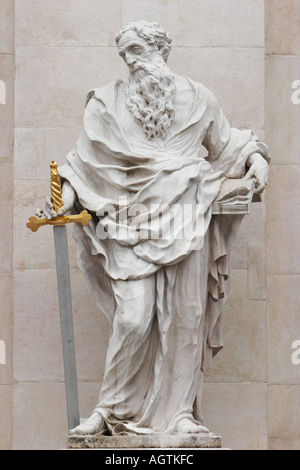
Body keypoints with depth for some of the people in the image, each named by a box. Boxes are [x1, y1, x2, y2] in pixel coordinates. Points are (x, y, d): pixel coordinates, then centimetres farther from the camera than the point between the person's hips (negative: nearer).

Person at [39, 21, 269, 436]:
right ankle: (113, 409, 2)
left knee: (185, 316, 0)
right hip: (130, 220, -1)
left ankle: (178, 412, 9)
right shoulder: (107, 103, 8)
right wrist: (67, 195, -6)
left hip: (186, 221, 2)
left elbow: (224, 141, 21)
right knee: (133, 317, -12)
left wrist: (254, 157, 5)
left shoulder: (196, 99, 11)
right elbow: (84, 157, 7)